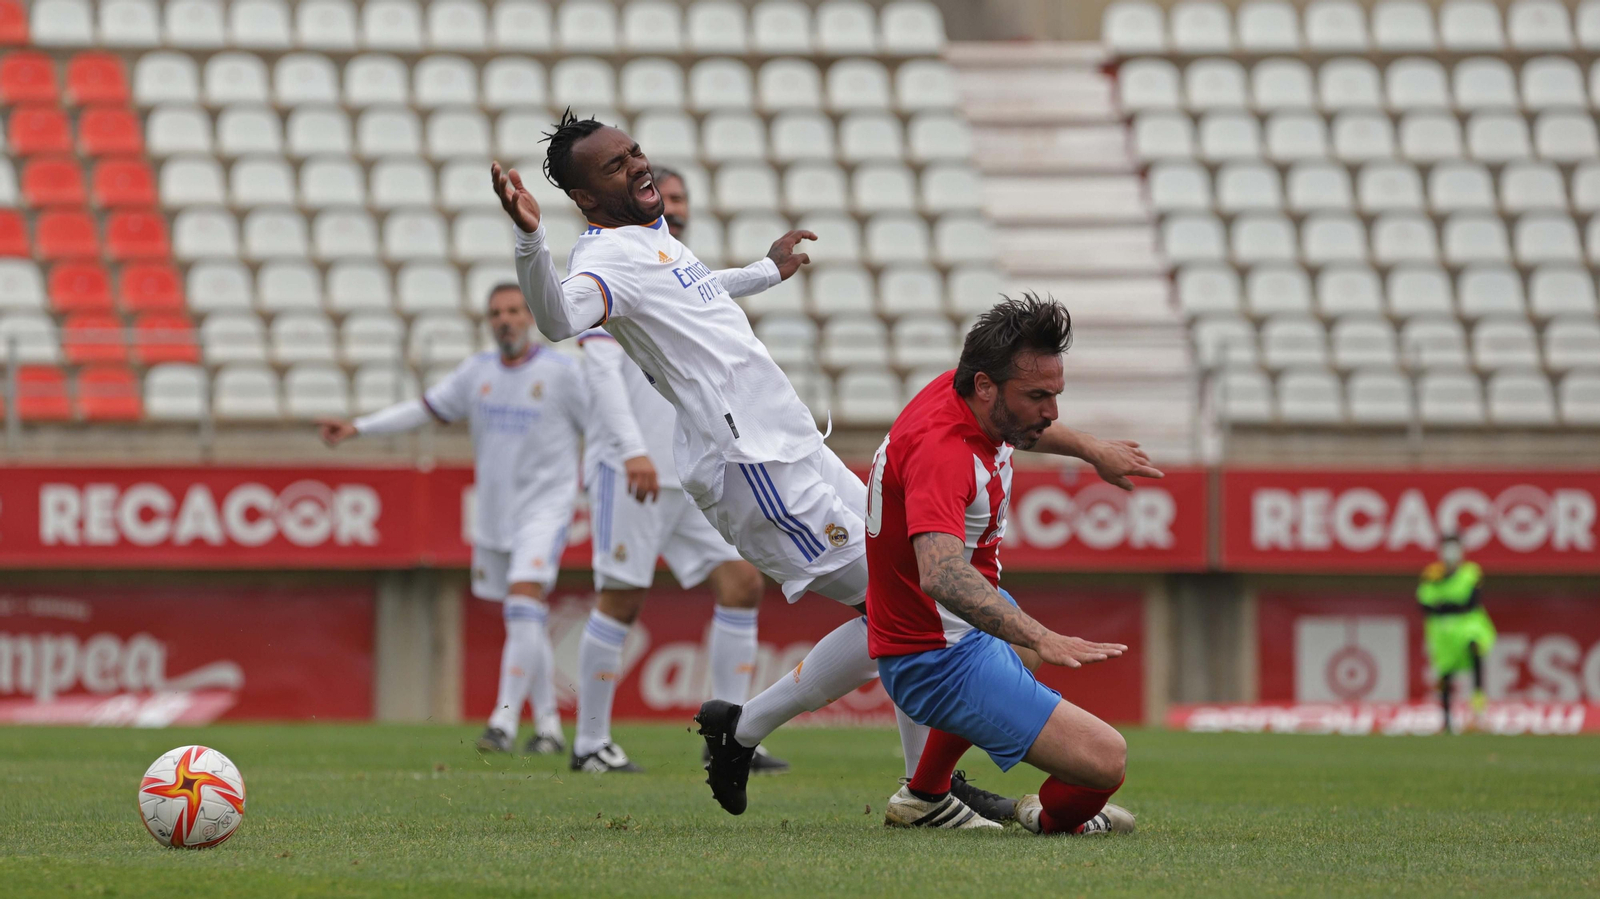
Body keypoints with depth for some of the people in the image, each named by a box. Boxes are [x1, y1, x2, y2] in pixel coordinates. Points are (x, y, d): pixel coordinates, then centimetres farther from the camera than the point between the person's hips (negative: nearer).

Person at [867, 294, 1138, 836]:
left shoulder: (956, 390, -4)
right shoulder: (942, 450, -33)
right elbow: (942, 575, -50)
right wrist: (1041, 639, -59)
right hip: (938, 663, -11)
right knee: (1105, 760, -20)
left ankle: (925, 797, 52)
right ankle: (1056, 819, 13)